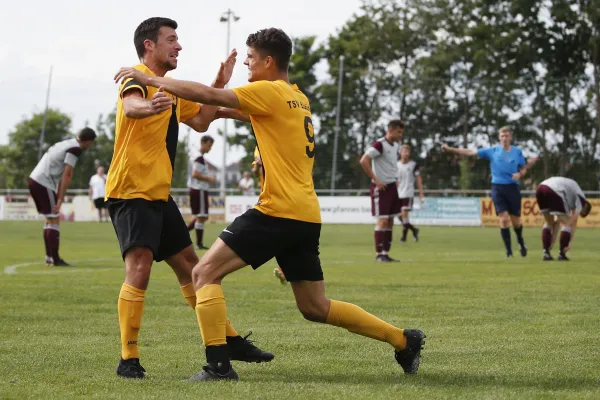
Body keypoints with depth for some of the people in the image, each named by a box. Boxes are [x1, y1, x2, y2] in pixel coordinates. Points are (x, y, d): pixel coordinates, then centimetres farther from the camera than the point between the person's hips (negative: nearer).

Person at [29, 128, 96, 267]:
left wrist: (58, 197, 17)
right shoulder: (75, 149, -11)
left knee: (50, 219, 15)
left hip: (34, 179, 9)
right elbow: (67, 175, -16)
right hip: (44, 183, -9)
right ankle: (55, 260, -5)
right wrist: (60, 200, -16)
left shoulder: (66, 143, 18)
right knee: (54, 220, -5)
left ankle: (50, 258, 18)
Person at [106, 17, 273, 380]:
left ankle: (228, 340, 24)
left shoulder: (171, 88, 17)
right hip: (131, 192, -9)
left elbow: (200, 121, 24)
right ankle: (128, 359, -16)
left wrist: (219, 85, 10)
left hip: (159, 194, 9)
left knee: (190, 267, 15)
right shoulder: (138, 78, -12)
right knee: (139, 270, -20)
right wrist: (148, 107, -60)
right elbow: (130, 106, -35)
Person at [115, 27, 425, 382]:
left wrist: (149, 79, -6)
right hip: (307, 215, 9)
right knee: (315, 307, 17)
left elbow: (208, 95, -13)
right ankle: (405, 341, 18)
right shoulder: (298, 98, 18)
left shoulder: (269, 92, -8)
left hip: (278, 212, -9)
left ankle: (219, 366, -13)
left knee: (205, 272, -5)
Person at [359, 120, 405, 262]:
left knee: (390, 221, 8)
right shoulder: (380, 144, -15)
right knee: (382, 220, -9)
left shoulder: (395, 145, 12)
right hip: (381, 187, -9)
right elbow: (364, 161, -23)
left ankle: (386, 253, 12)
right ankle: (379, 254, -4)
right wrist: (376, 180, -20)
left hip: (392, 187, 9)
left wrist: (395, 179, 15)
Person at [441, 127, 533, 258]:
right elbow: (470, 152, -1)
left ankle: (521, 242, 36)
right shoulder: (492, 151, 2)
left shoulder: (517, 152, 5)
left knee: (516, 221, 6)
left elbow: (524, 169, 12)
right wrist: (450, 149, -9)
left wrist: (519, 174, -13)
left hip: (513, 187, 1)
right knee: (504, 219, -11)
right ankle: (509, 250, -4)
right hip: (498, 187, -1)